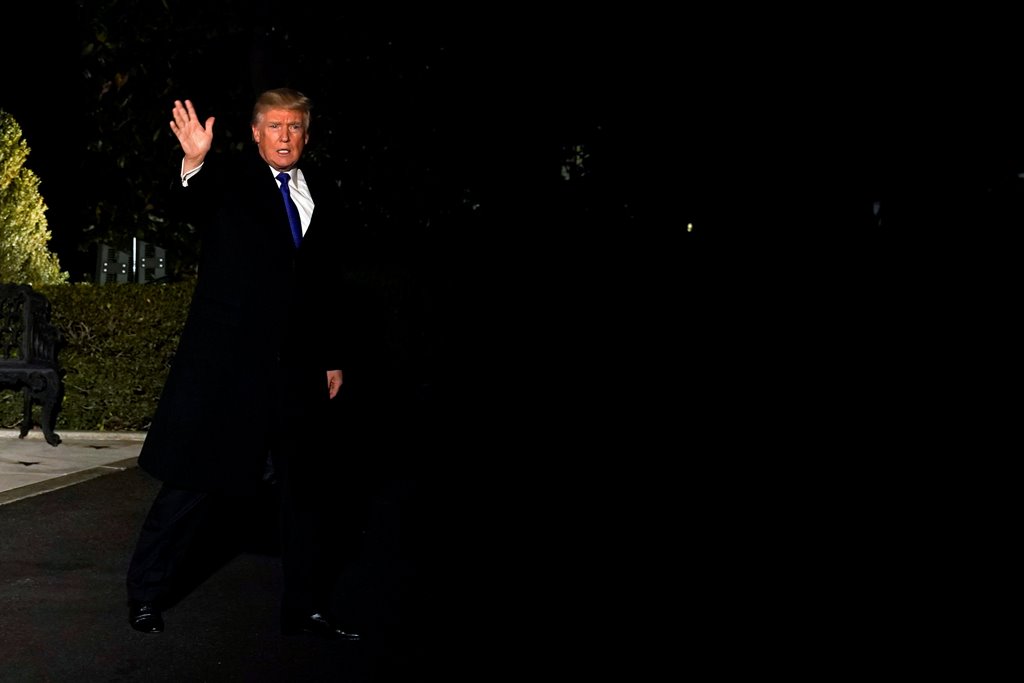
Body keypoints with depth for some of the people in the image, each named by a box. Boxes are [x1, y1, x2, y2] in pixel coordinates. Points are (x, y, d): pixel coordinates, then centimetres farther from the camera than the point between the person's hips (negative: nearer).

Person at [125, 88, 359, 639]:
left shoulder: (323, 195, 12)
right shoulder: (228, 179, -2)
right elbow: (189, 205, -24)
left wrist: (333, 358, 14)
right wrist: (194, 164, -45)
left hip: (297, 366, 5)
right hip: (224, 359, -4)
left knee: (306, 486, 9)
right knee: (195, 479, 2)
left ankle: (307, 608, 21)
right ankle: (147, 593, 20)